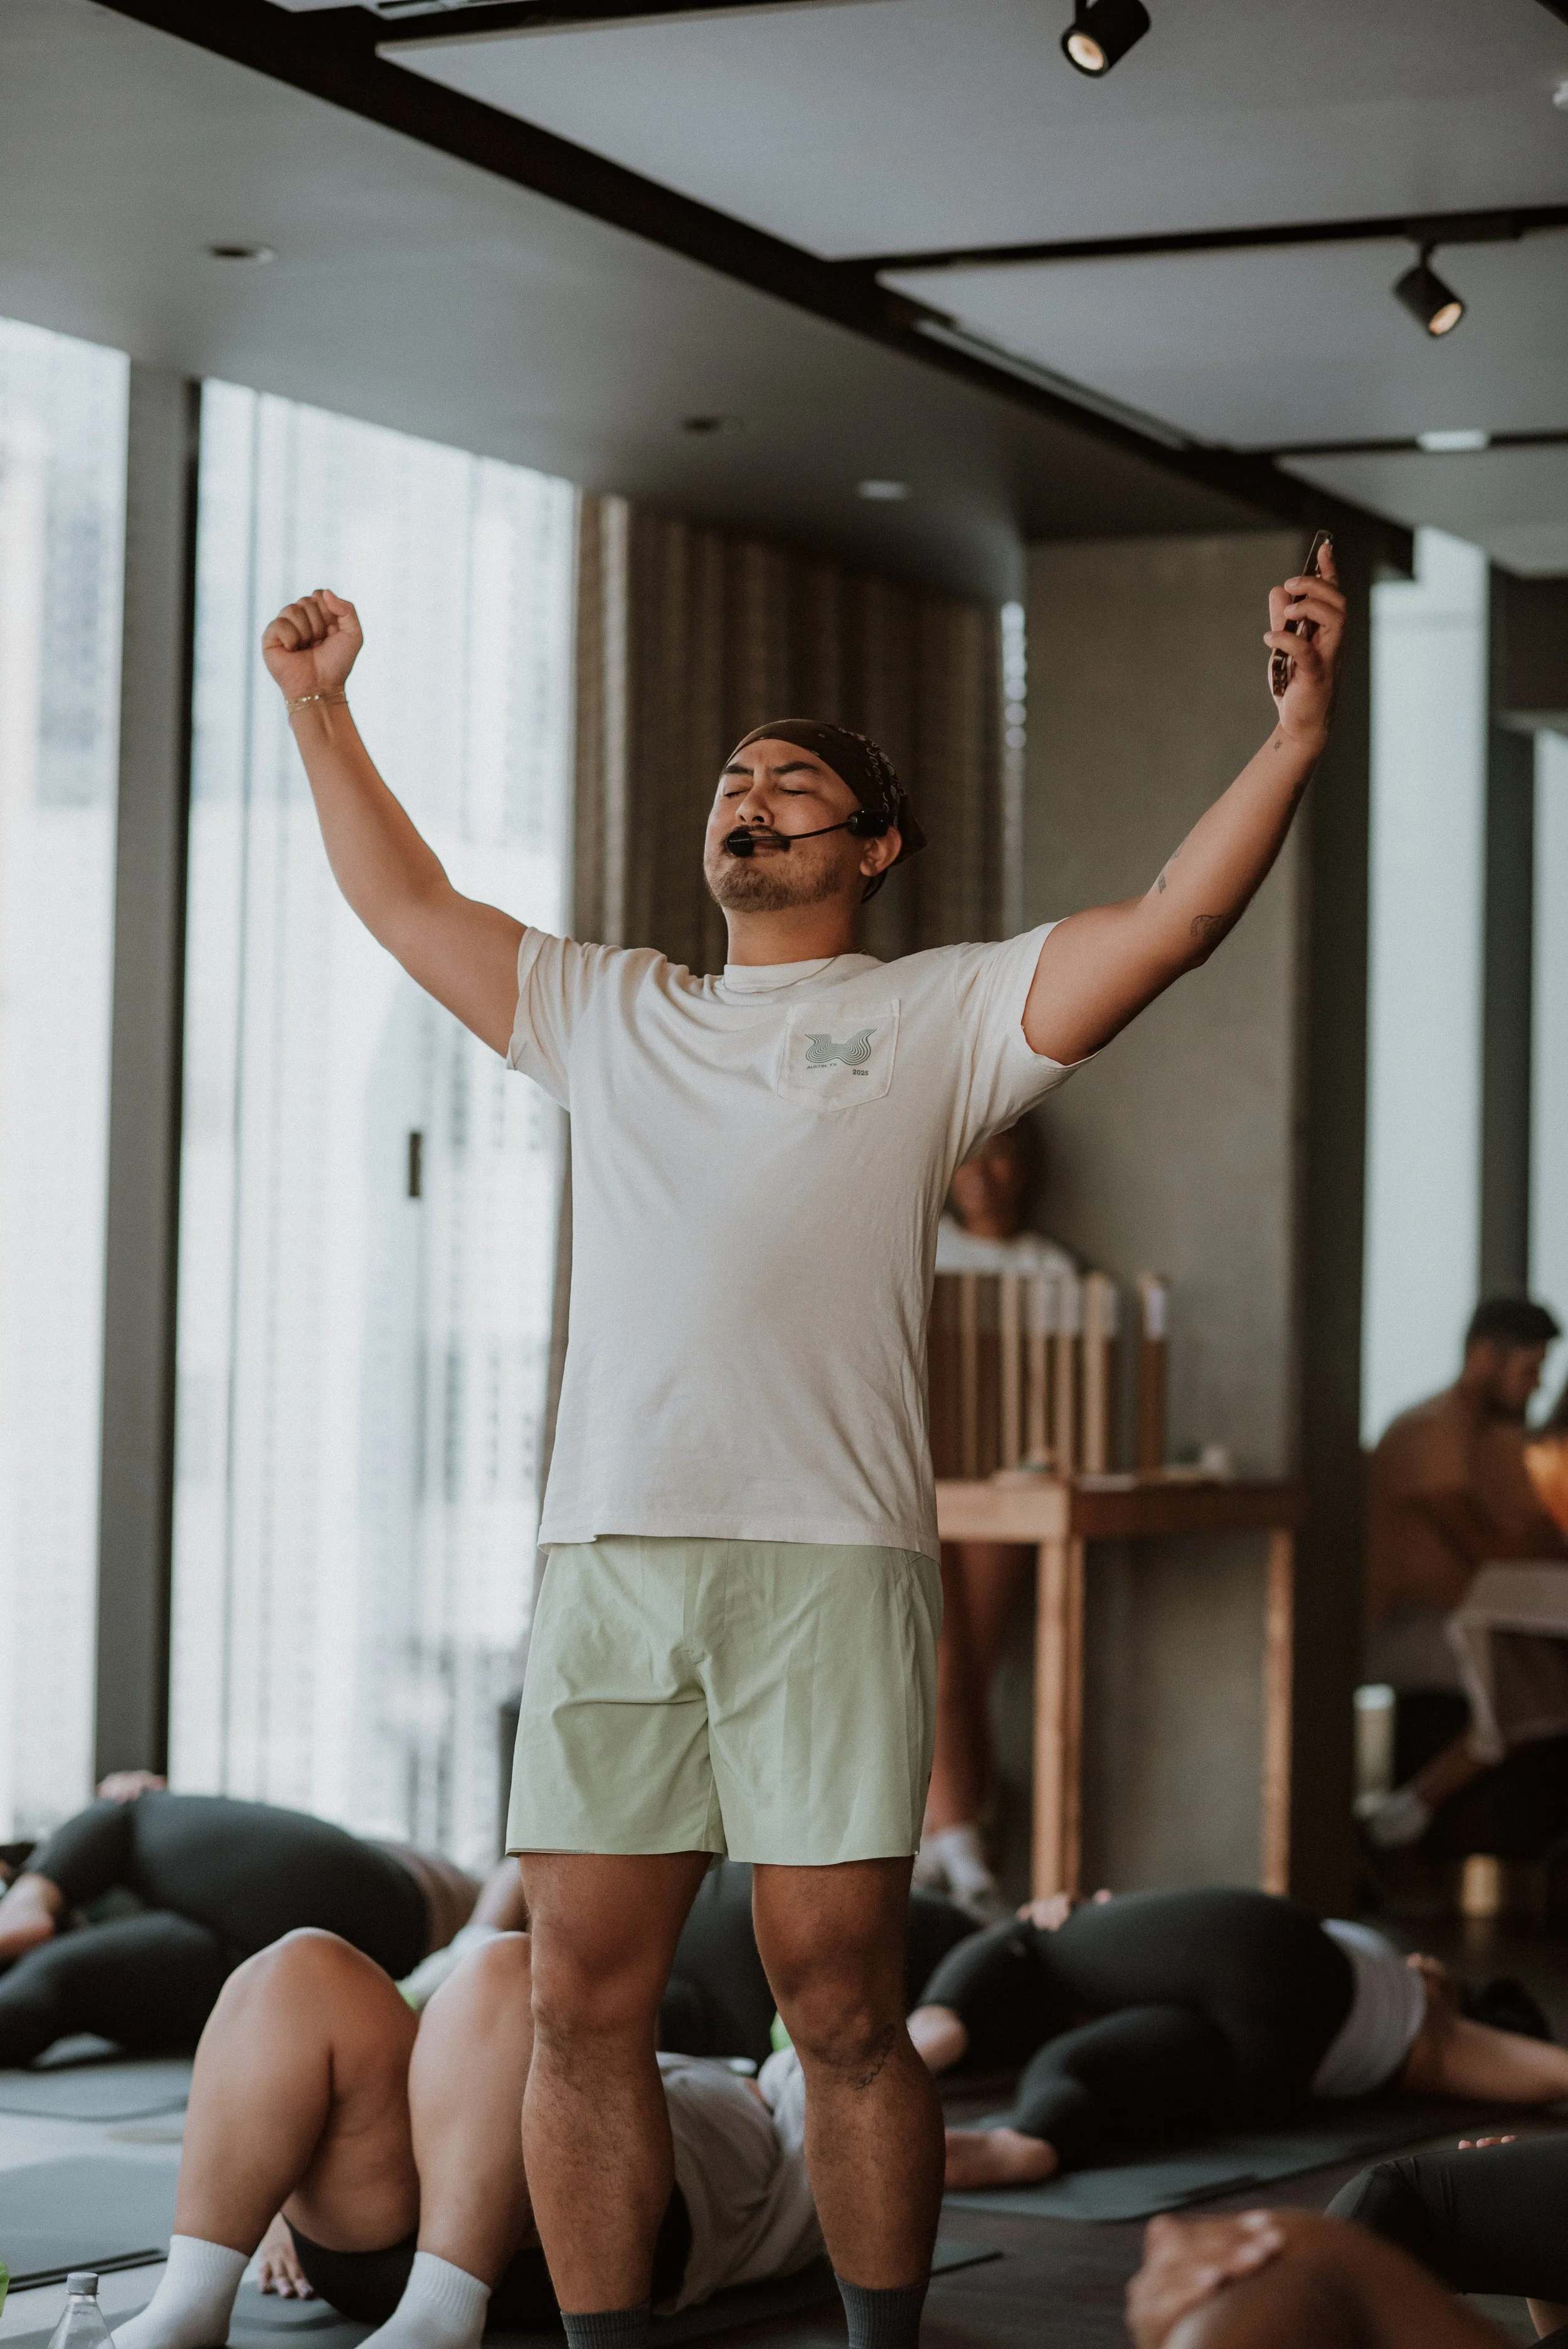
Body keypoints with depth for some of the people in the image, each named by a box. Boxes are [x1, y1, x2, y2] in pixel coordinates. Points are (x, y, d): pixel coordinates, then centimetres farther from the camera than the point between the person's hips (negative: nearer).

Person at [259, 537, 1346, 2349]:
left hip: (827, 1557, -3)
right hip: (607, 1555, 4)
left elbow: (1174, 918, 1)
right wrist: (318, 710, 33)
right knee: (582, 2005, 2)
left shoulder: (940, 1013, 11)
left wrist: (1297, 735, -9)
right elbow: (404, 902, 33)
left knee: (842, 2008, -1)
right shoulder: (607, 1013, 24)